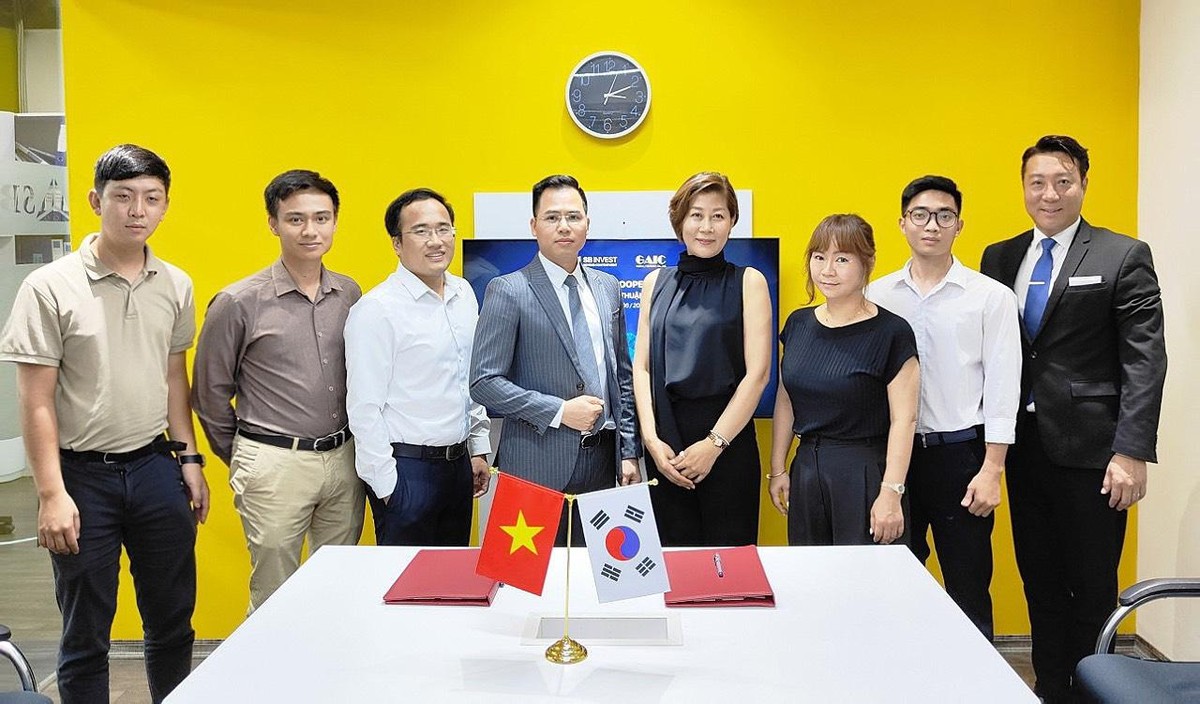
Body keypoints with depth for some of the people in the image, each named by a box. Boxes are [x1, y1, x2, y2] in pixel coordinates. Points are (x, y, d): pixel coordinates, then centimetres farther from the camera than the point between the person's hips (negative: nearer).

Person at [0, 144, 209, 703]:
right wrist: (52, 493, -13)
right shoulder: (50, 288, -10)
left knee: (172, 620, 14)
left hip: (155, 467, 4)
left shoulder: (175, 286, 3)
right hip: (84, 474, -4)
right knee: (86, 634, 9)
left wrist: (188, 458, 9)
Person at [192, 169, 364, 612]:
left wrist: (346, 452, 12)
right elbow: (210, 394, 1)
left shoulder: (350, 295, 6)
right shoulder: (239, 302, -7)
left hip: (343, 460, 4)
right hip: (275, 464, -4)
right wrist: (242, 461, 8)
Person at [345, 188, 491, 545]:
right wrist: (386, 484, -14)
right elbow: (364, 408, -14)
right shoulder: (377, 309, -14)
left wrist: (479, 448, 15)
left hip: (459, 462, 7)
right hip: (407, 469, -7)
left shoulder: (464, 294, 8)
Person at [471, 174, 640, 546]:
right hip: (539, 463, -5)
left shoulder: (608, 288, 11)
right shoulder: (508, 291, -7)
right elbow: (483, 382, -11)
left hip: (603, 460, 5)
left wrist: (629, 452, 11)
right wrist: (559, 411, -16)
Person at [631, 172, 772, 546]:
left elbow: (757, 373, -5)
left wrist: (714, 444, -11)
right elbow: (642, 366, 7)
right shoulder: (656, 282, 10)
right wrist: (651, 439, -5)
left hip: (728, 445, -3)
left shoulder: (748, 282, 1)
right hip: (664, 448, 3)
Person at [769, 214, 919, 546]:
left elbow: (904, 418, -12)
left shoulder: (891, 332, -9)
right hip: (806, 470, 5)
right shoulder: (798, 324, 8)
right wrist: (777, 469, 12)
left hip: (865, 475, -5)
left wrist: (891, 492, -17)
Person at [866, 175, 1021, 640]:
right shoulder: (878, 296, 5)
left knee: (968, 592, 5)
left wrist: (991, 470, -9)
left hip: (959, 452, -2)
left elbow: (1002, 388, -4)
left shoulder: (991, 297, -1)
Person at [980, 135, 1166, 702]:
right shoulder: (1000, 258, 10)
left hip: (1089, 447, -4)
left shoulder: (1123, 258, -4)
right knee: (1039, 581, 13)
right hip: (1023, 443, 5)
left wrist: (1131, 451, -17)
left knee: (1091, 590, 5)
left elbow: (1145, 361, -9)